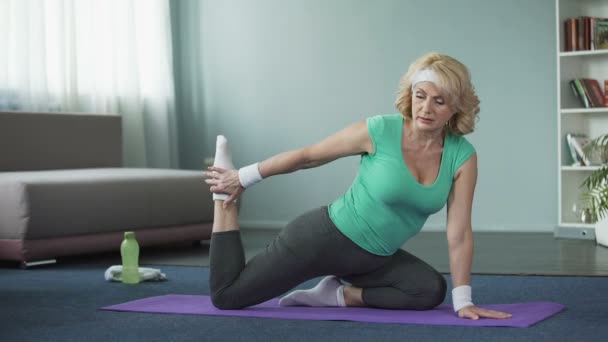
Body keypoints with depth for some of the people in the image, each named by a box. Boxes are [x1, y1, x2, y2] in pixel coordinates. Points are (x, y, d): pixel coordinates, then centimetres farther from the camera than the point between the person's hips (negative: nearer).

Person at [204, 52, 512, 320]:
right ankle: (225, 199, 18)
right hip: (324, 236, -4)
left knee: (431, 291, -17)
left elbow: (459, 232, -10)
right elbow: (306, 156, -9)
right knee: (226, 297, -2)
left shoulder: (462, 156, -12)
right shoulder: (379, 131, -21)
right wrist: (242, 178, 1)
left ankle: (341, 295, 1)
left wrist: (463, 302, -14)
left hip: (374, 258, 5)